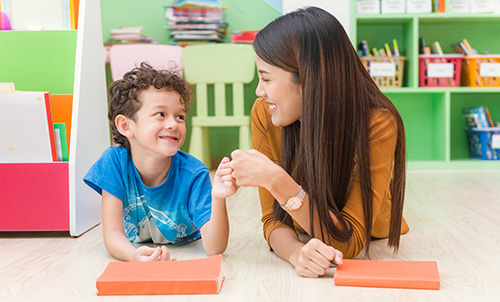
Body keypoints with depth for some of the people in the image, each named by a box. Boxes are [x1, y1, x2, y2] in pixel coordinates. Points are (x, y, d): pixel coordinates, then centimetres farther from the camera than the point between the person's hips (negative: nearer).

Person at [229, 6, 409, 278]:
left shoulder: (378, 123, -30)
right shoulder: (264, 115, -20)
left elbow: (348, 242, -30)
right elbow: (274, 220, -16)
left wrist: (277, 181, -41)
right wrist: (296, 253, -39)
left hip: (371, 252, -1)